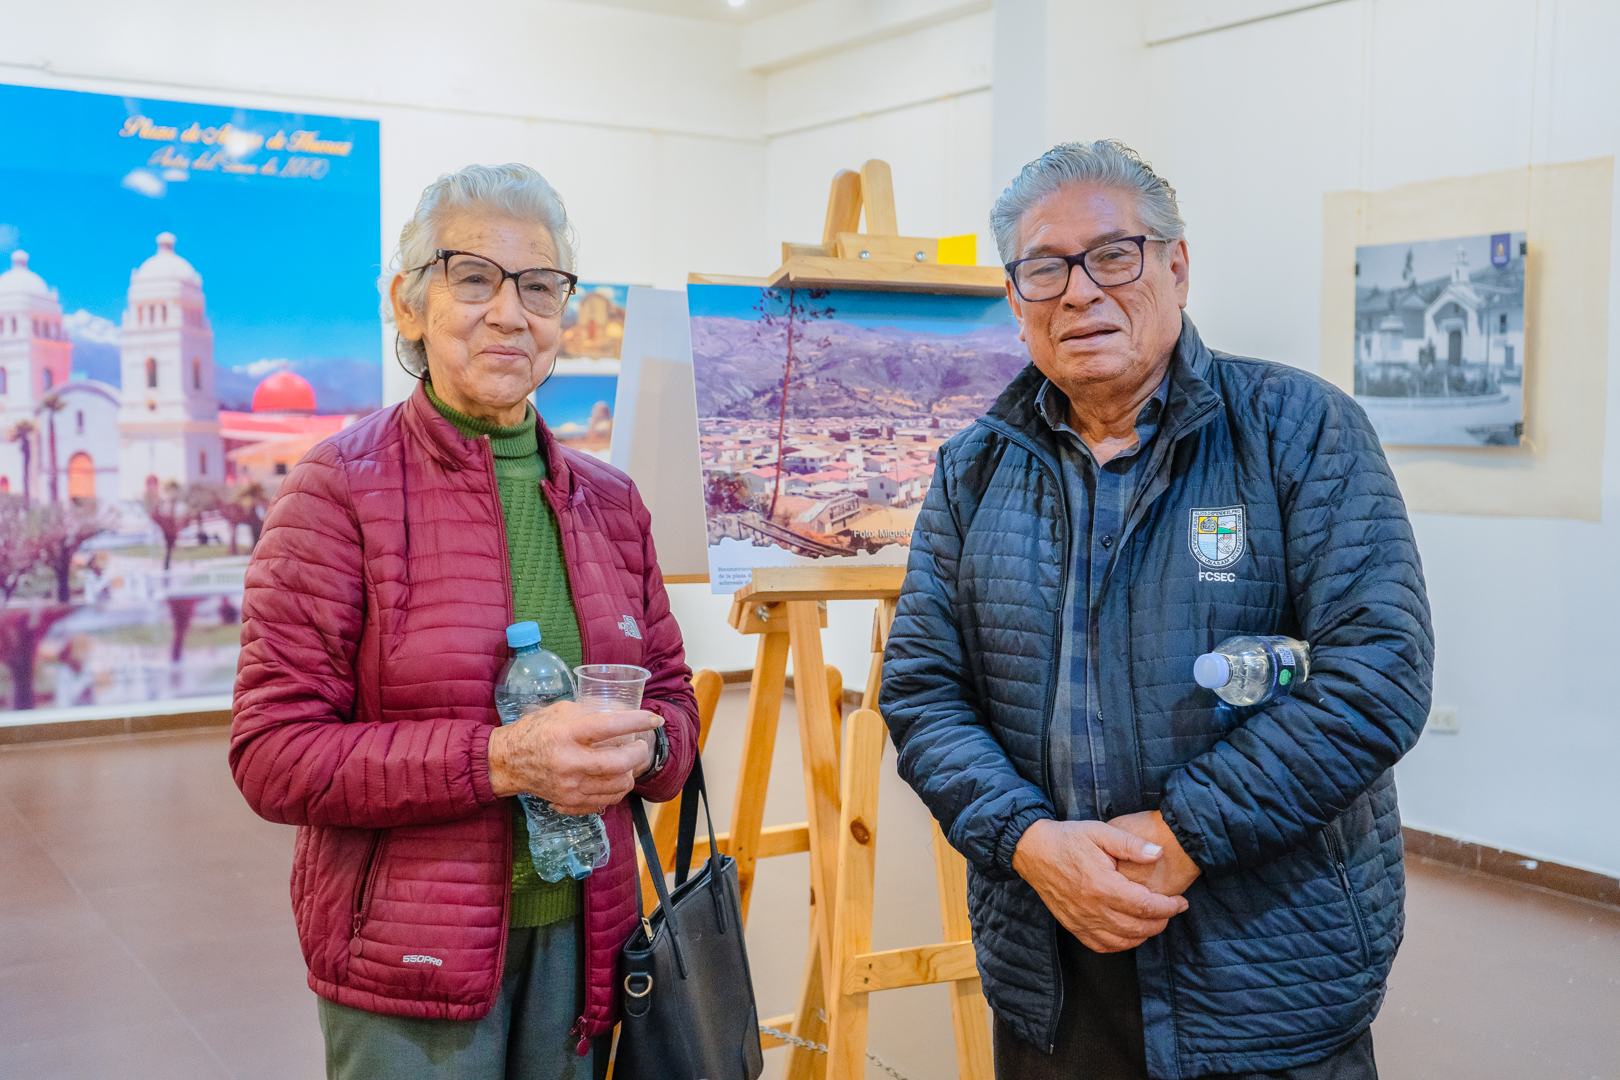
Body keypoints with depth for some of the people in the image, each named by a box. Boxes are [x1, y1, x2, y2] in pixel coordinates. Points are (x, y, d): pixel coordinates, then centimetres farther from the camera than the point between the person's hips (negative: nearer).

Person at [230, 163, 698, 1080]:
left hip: (579, 942, 5)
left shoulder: (609, 501, 6)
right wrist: (500, 757, -24)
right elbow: (275, 755, -13)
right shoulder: (342, 488, -9)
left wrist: (640, 748, -12)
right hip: (409, 964, -4)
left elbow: (674, 697, 12)